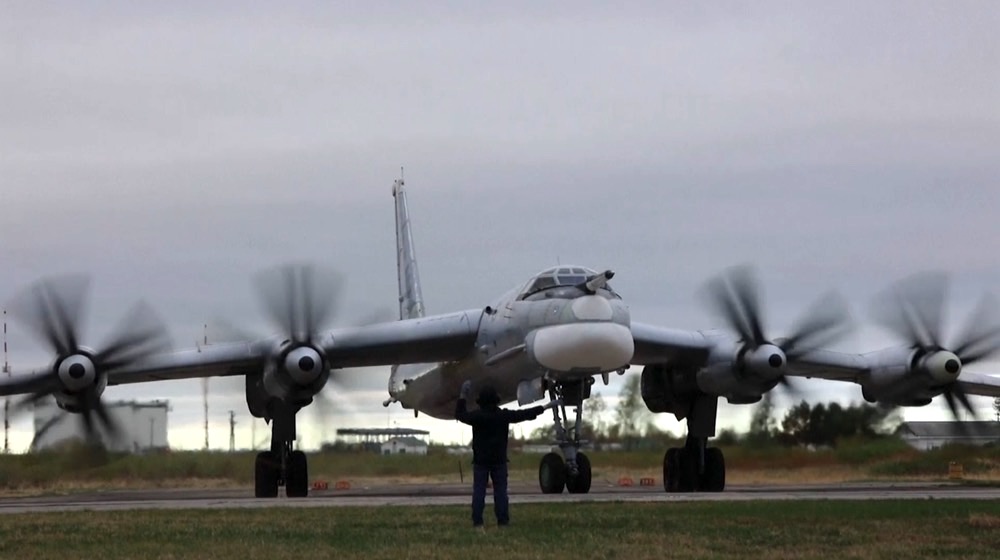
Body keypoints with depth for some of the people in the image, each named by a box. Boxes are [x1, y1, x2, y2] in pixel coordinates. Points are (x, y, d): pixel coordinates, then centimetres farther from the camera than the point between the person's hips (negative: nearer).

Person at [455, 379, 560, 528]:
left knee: (479, 490, 0)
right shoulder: (503, 416, -5)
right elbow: (526, 414, 0)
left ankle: (477, 520, -5)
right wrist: (546, 407, 8)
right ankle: (503, 520, -1)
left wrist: (462, 397, 15)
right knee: (500, 490, 3)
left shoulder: (477, 416, -9)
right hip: (499, 460, 1)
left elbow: (460, 415, 7)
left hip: (480, 460, -1)